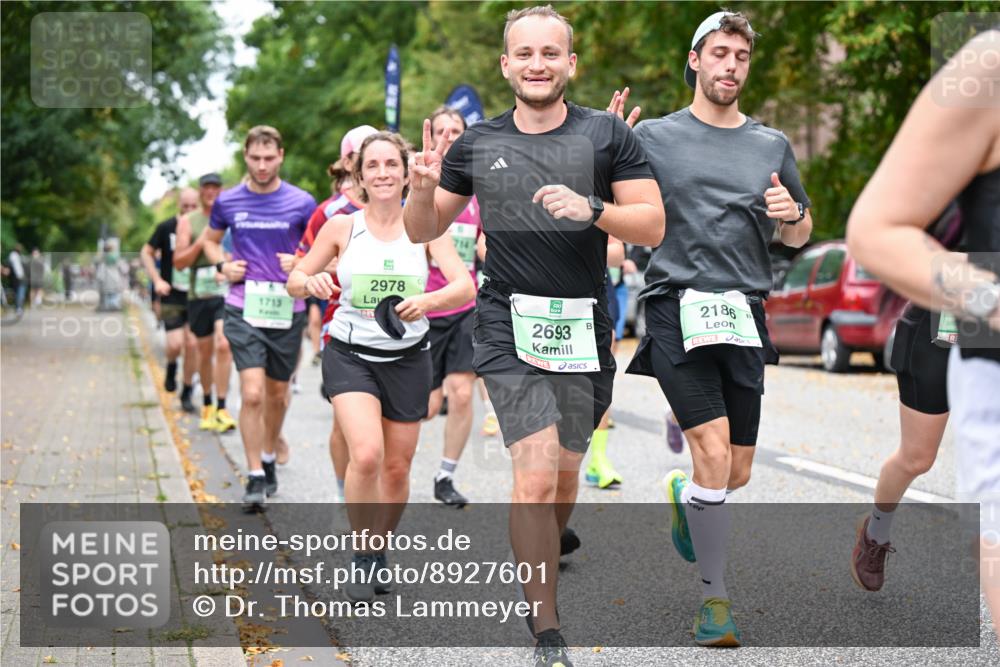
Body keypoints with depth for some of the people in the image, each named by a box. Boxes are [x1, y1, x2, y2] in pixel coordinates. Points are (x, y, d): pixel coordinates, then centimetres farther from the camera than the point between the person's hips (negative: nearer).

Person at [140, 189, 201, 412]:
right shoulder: (166, 228, -4)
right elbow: (146, 253, 5)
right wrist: (157, 280, -5)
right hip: (172, 297, -1)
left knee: (192, 344, -2)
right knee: (175, 344, -13)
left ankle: (187, 393, 13)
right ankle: (171, 367, 22)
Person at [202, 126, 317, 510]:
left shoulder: (301, 203, -2)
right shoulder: (228, 202, 3)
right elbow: (210, 240, 20)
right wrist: (222, 265, 0)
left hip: (287, 310, 1)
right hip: (243, 309, -1)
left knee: (277, 395, 13)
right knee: (252, 393, -13)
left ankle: (269, 459, 36)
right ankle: (255, 478, -7)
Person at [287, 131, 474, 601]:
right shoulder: (341, 227, -2)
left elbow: (465, 285, -12)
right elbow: (294, 281, 5)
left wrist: (426, 301, -32)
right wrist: (312, 281, -19)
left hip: (407, 358, 2)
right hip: (350, 354, -2)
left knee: (397, 468, 6)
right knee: (367, 454, -21)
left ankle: (380, 550, 31)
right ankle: (362, 557, -3)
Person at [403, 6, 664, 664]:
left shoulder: (608, 134, 2)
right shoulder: (477, 144, 6)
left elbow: (653, 225, -2)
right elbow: (423, 231, 13)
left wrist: (591, 209, -19)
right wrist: (424, 187, -9)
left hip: (584, 328, 1)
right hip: (511, 327, -1)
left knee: (566, 473, 13)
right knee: (536, 477, -14)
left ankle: (539, 570, 42)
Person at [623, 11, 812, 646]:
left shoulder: (772, 145, 13)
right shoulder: (654, 135, 5)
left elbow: (799, 237, 20)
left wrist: (792, 214, -3)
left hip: (744, 317, 4)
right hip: (677, 307, -4)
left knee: (738, 473, 7)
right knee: (714, 454, -15)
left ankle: (682, 494, 42)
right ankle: (716, 596, 0)